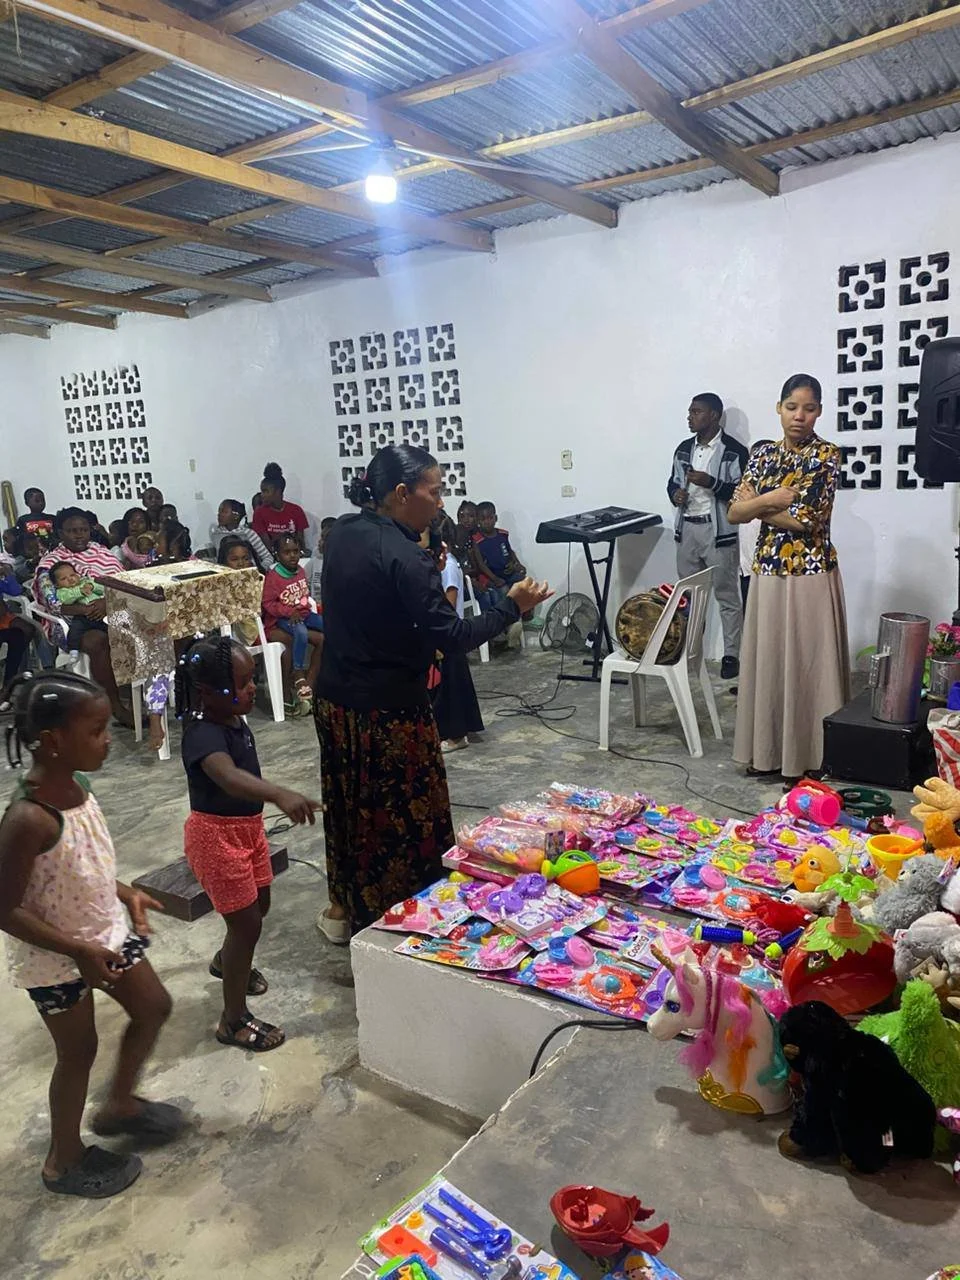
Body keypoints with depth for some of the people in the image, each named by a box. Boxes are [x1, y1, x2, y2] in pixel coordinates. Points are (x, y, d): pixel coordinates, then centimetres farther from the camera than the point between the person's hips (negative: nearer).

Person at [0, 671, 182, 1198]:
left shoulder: (76, 787, -7)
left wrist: (126, 894, 2)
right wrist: (79, 952, -24)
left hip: (106, 932, 8)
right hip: (55, 958, -8)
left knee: (153, 1007, 18)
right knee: (79, 1051, 12)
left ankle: (120, 1105, 43)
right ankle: (64, 1160, 39)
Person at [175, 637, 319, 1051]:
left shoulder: (233, 720, -1)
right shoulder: (203, 735, -30)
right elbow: (228, 776, -50)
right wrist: (280, 795, -65)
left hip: (248, 827, 9)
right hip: (216, 835, -9)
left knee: (260, 904, 24)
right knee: (247, 922, -2)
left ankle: (226, 961, 53)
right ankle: (234, 1020, 16)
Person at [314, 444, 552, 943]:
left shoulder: (342, 532, 3)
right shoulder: (405, 559, -23)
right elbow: (452, 637, -24)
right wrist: (512, 606, -15)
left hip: (334, 700, 9)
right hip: (388, 713, -9)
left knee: (349, 804, 22)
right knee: (404, 818, 7)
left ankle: (344, 909, 38)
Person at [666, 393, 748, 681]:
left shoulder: (734, 451, -8)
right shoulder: (684, 449, 11)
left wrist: (711, 483, -23)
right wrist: (675, 493, -3)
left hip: (719, 531, -6)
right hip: (687, 529, 6)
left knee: (727, 596, 1)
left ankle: (731, 655, 9)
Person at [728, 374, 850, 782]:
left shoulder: (826, 455, -7)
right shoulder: (764, 455, 7)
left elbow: (804, 520, -17)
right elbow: (735, 512, 0)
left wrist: (758, 505, -6)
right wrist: (770, 498, -16)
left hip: (811, 576, -5)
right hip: (768, 573, 5)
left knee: (807, 664, 2)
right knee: (767, 661, 10)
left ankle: (808, 756, 13)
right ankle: (767, 749, 23)